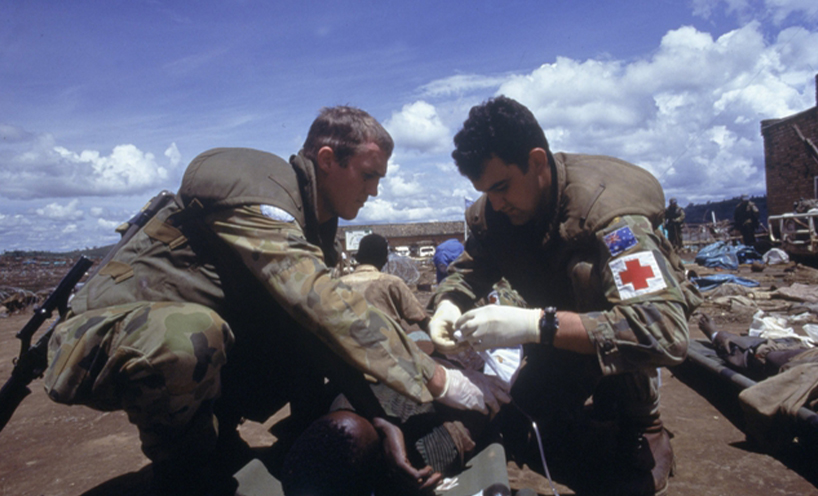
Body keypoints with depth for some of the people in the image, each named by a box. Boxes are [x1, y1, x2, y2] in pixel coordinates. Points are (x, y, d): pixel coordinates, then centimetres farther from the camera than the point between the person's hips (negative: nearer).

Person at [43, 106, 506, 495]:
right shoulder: (254, 187, -23)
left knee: (318, 345, -4)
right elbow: (319, 303, -36)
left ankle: (214, 438, 6)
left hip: (199, 348, 8)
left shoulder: (316, 220, 4)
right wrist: (436, 379, -34)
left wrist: (381, 423, -10)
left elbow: (332, 323, -1)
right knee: (190, 335, -38)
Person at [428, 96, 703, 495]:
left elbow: (665, 332, -47)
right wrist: (447, 305, -32)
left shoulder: (607, 206, -37)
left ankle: (641, 433, -13)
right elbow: (465, 271, -6)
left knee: (585, 272, -34)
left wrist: (536, 324, -56)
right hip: (566, 320, 5)